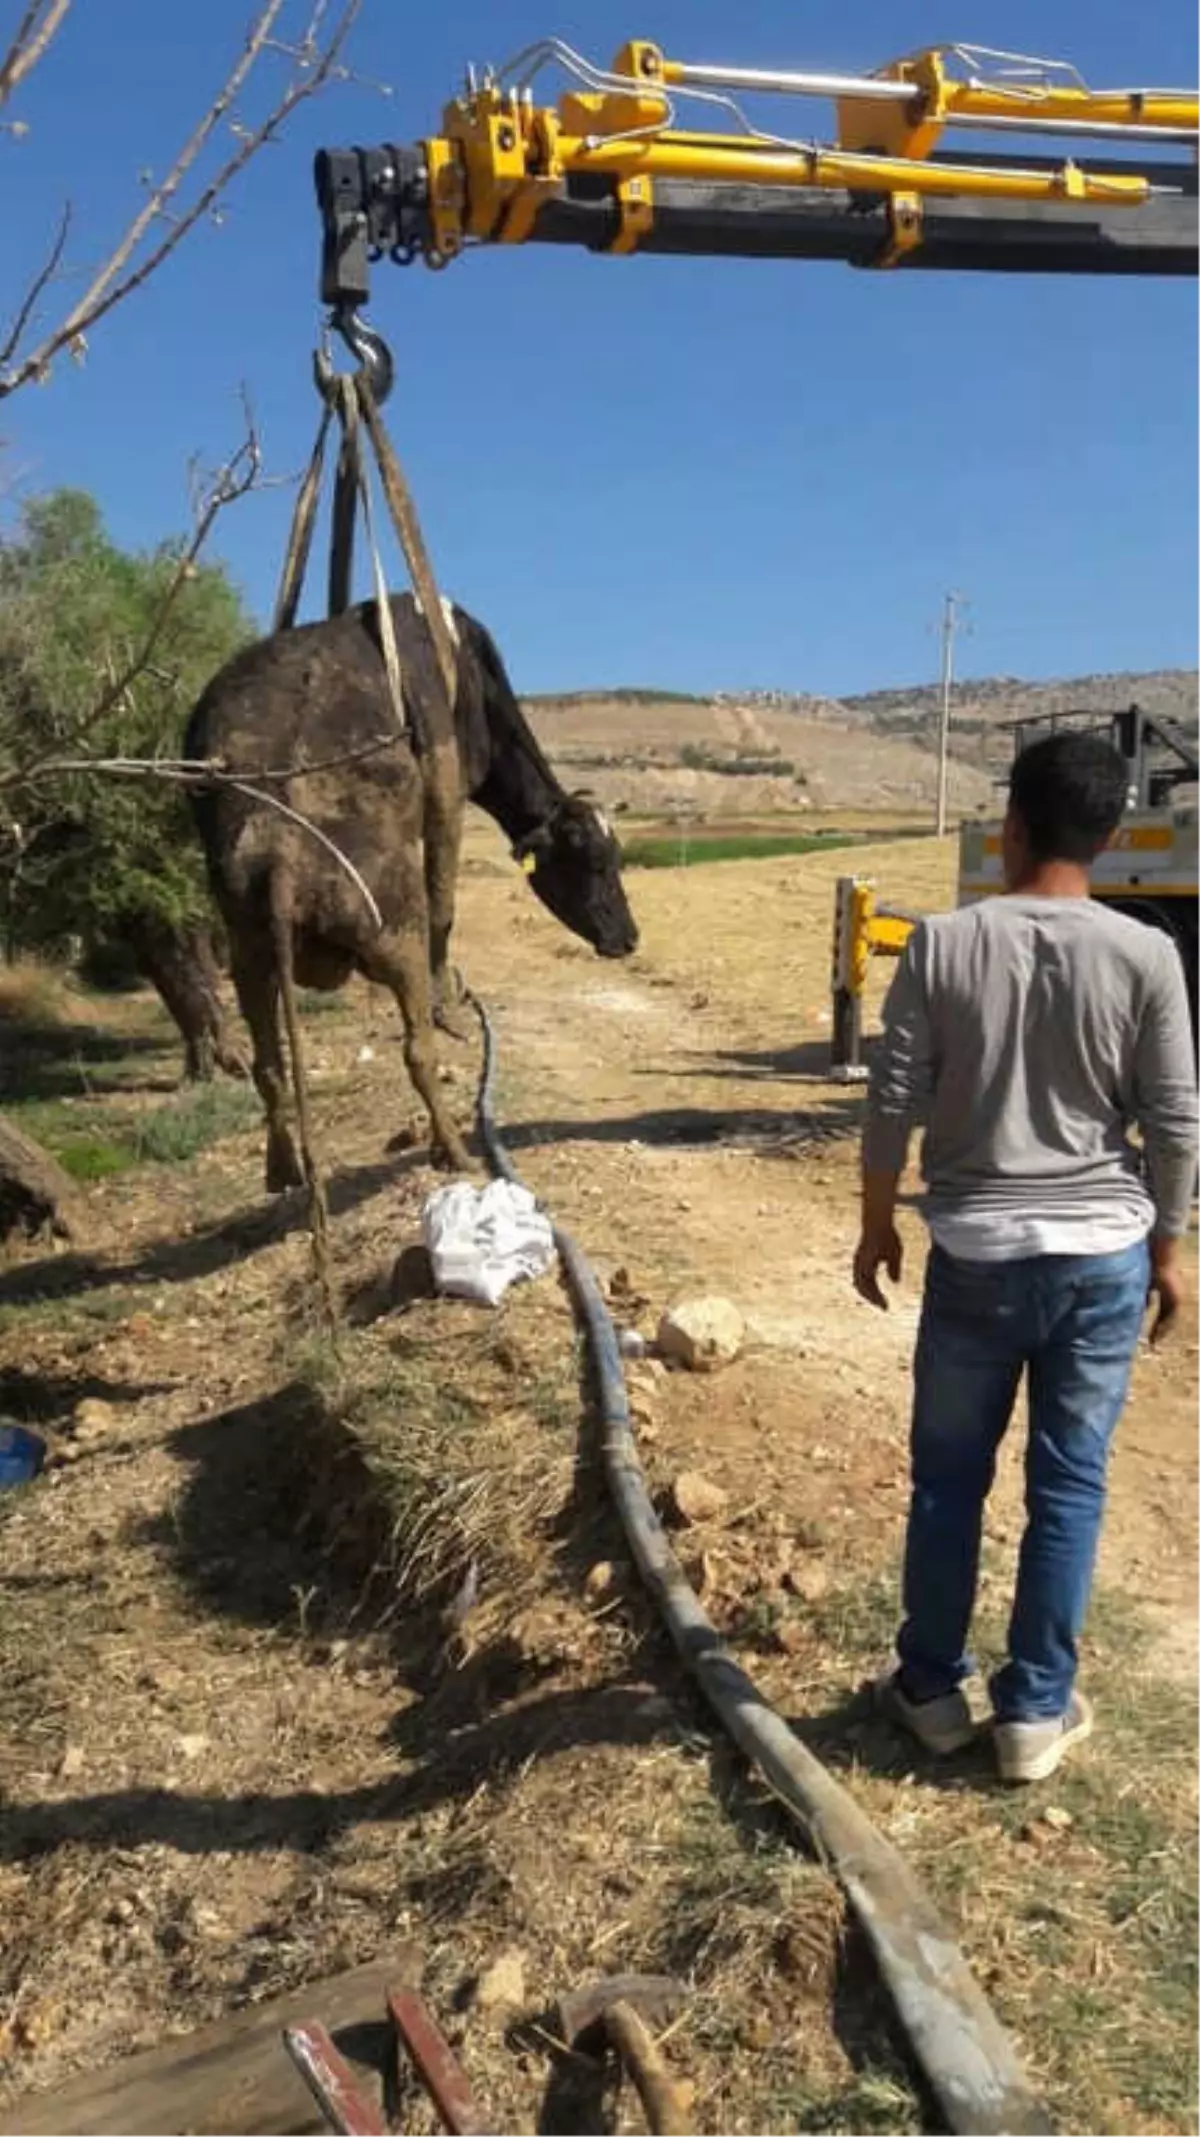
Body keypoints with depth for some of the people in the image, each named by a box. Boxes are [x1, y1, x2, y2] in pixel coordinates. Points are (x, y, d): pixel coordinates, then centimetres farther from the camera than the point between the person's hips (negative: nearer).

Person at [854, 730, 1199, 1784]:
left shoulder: (943, 943, -8)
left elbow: (894, 1104, -6)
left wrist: (877, 1226, 8)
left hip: (976, 1254, 0)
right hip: (1103, 1258, 1)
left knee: (948, 1479, 15)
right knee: (1070, 1486, 12)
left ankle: (932, 1688, 28)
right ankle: (1036, 1710, 24)